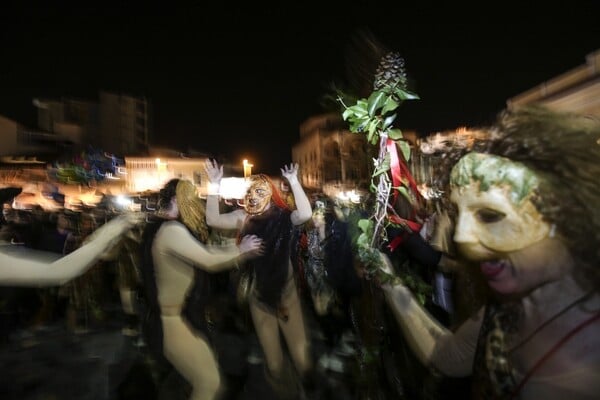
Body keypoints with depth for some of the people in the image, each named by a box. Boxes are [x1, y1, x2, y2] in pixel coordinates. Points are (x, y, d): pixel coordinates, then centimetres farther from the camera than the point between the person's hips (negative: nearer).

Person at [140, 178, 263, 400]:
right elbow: (209, 261, -23)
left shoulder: (167, 229, 10)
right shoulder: (172, 230, -24)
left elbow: (203, 251, 11)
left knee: (211, 380, 20)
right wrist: (242, 250, -8)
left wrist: (239, 248, 5)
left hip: (183, 316, 11)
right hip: (174, 321, -11)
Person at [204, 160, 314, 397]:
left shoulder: (282, 216, -14)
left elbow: (306, 214, -33)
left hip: (287, 294, -2)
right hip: (260, 299, 2)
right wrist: (215, 184, -23)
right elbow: (213, 220, -18)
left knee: (301, 354, 9)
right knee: (274, 361, 17)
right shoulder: (244, 218, -7)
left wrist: (293, 181, -33)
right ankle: (284, 392, 47)